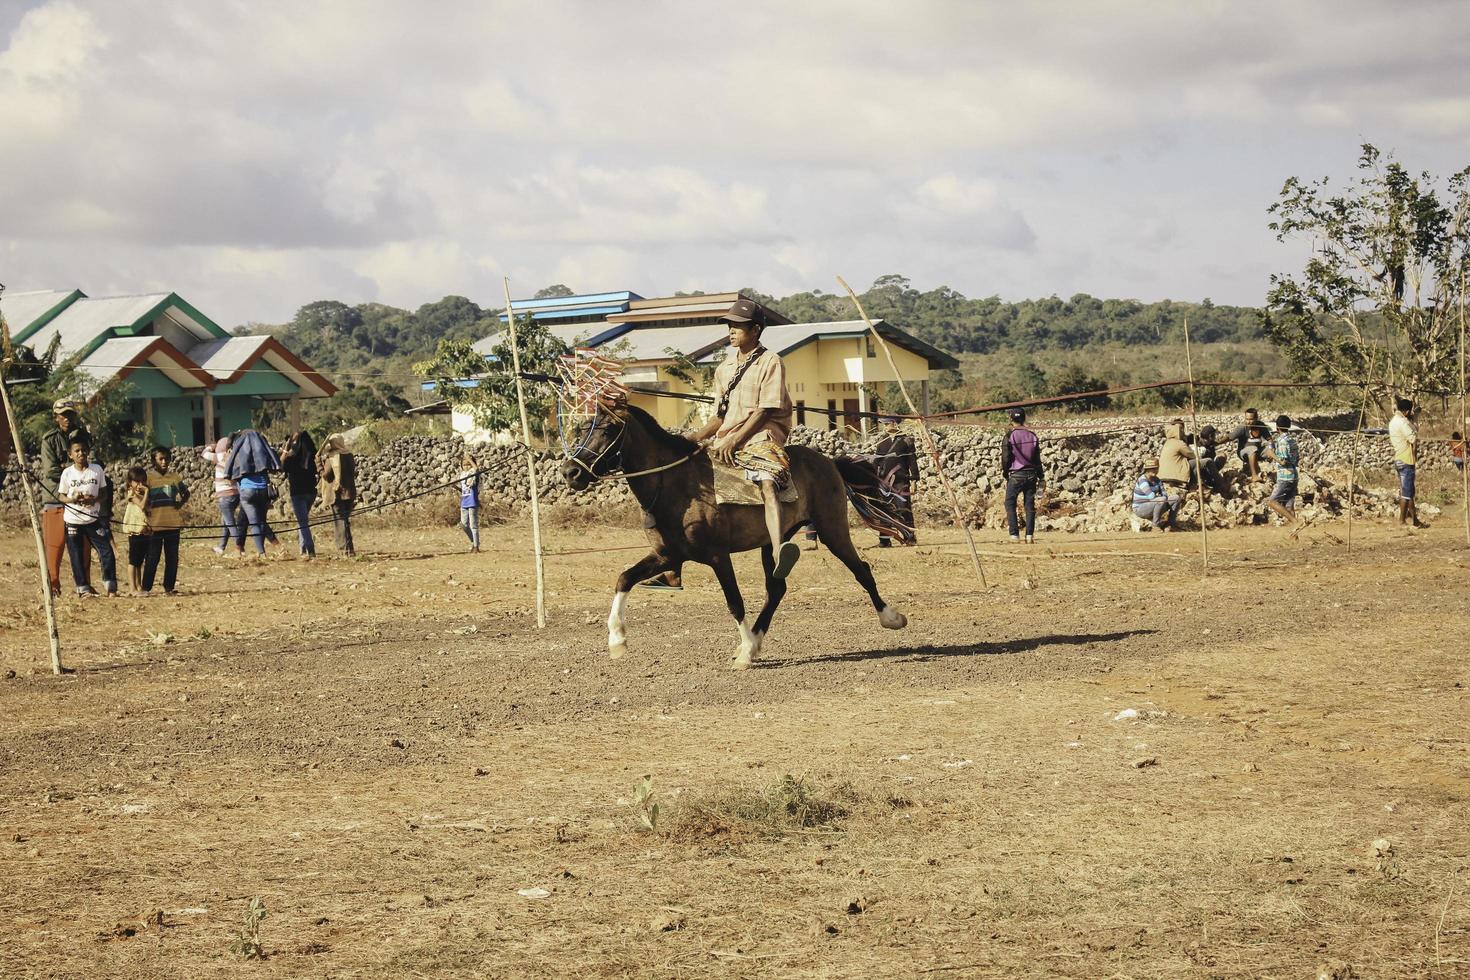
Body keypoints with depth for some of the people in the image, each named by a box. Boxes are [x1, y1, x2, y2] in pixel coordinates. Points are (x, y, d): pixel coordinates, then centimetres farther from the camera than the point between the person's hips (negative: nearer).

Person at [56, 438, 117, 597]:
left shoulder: (97, 470, -1)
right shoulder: (67, 473, -3)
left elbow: (103, 492, 5)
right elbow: (60, 495, 1)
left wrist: (95, 500, -16)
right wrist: (73, 499, -20)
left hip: (93, 518, 0)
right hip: (73, 520, 0)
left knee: (106, 552, -6)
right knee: (77, 556, 4)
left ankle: (111, 588, 2)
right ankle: (83, 589, 14)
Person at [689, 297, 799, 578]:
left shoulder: (770, 362, -1)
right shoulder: (725, 367, 19)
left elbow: (764, 411, -10)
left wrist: (734, 439, -19)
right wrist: (695, 438, 6)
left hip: (762, 434, -7)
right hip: (727, 437, 8)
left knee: (768, 482, -34)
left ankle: (779, 553, -60)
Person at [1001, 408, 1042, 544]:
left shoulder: (1010, 436, -8)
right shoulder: (1032, 436, 3)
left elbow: (1005, 458, -6)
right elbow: (1037, 458, 7)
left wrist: (1005, 473, 9)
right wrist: (1040, 477, 14)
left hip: (1015, 475, -4)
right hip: (1031, 474, 4)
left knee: (1010, 503, 5)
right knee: (1030, 505, 7)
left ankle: (1014, 534, -4)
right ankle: (1030, 535, 4)